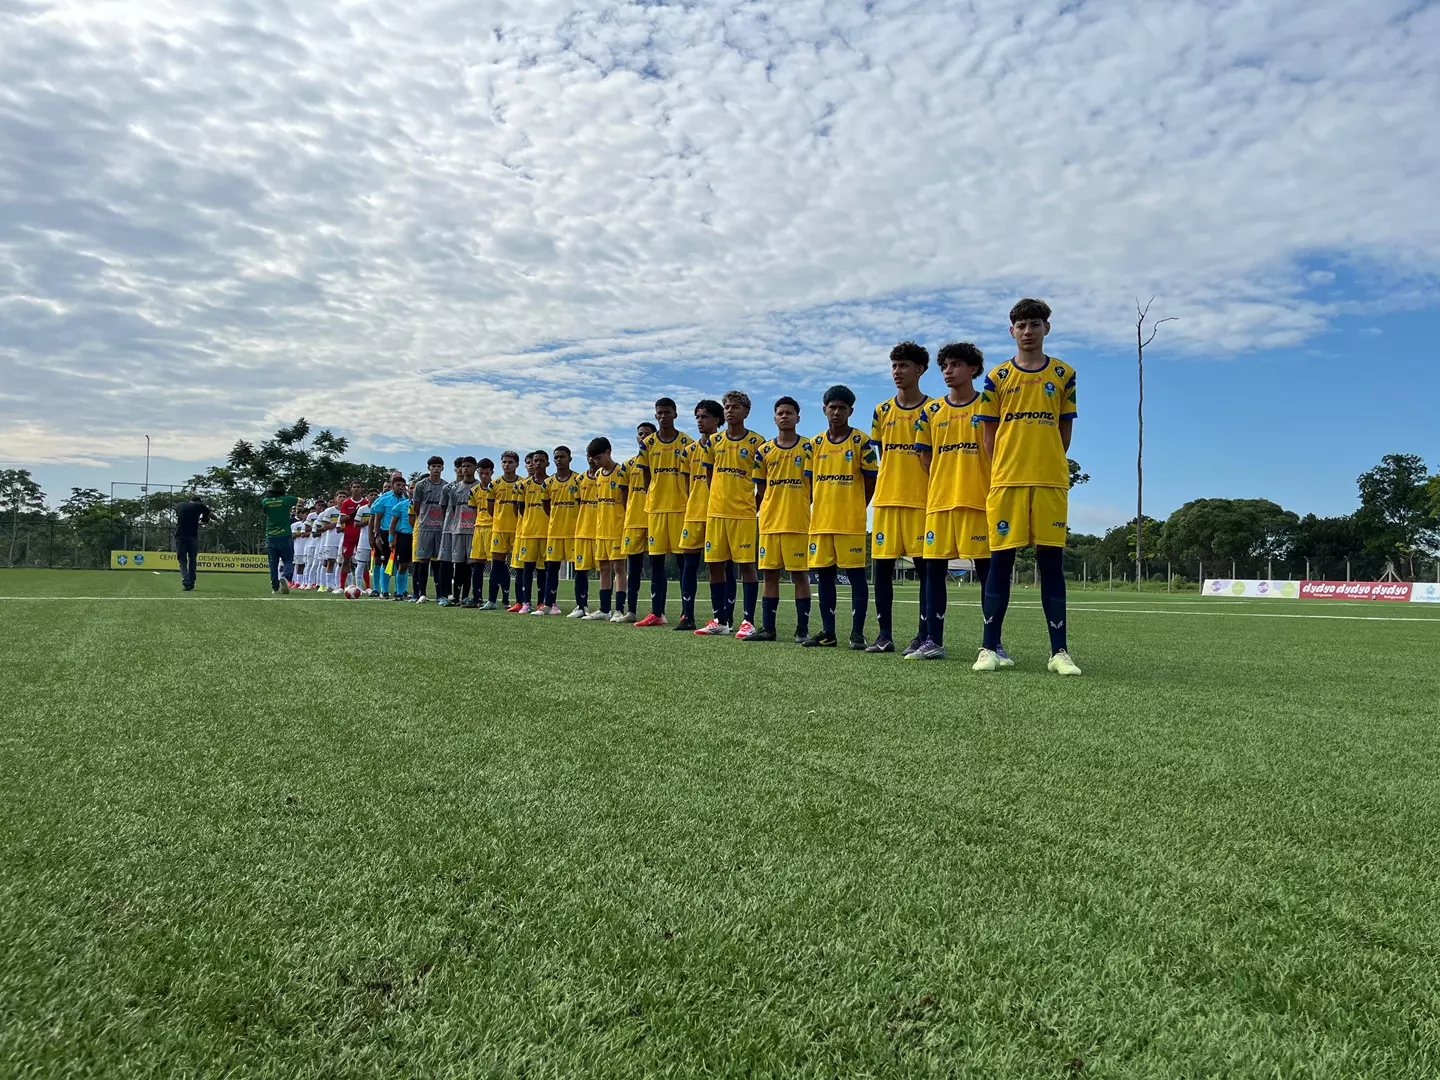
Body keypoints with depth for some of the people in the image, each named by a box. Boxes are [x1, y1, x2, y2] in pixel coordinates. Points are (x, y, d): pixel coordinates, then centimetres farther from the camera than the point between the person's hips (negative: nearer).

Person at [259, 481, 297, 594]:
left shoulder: (265, 502, -2)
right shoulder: (286, 500, -7)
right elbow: (300, 501, 13)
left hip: (270, 537, 2)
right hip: (285, 537, -2)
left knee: (273, 563, 9)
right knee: (288, 561, 5)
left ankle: (275, 587, 6)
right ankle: (285, 577, -24)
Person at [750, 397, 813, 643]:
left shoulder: (808, 448, 2)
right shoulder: (764, 450, 10)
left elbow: (813, 485, 2)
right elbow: (761, 489, 15)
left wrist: (798, 507, 0)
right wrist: (766, 511, 8)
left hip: (798, 522, -3)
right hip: (769, 522, 3)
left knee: (800, 575, -1)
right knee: (770, 574, 6)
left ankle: (802, 630, 4)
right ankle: (767, 628, 12)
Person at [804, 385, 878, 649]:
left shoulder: (861, 442, -2)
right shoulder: (815, 443, 11)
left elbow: (870, 482, 0)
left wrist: (855, 509, 1)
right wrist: (808, 511, 8)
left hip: (851, 522, -5)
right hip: (820, 521, 5)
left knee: (856, 575, -2)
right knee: (825, 575, 7)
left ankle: (857, 633, 2)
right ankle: (827, 632, 14)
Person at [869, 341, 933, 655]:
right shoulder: (882, 411, 12)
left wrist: (936, 493, -7)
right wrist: (894, 480, 6)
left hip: (922, 499, -4)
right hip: (886, 498, 4)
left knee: (925, 566, -2)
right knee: (882, 566, 3)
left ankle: (923, 635, 4)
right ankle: (884, 634, 10)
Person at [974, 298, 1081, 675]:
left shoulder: (1063, 374, 10)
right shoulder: (997, 377, 8)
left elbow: (1065, 429, 12)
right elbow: (988, 434, 8)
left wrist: (1050, 465, 5)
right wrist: (1002, 471, 1)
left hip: (1051, 482, 1)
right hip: (1005, 482, 0)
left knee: (1051, 563, 2)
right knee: (1000, 562, 0)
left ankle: (1059, 652, 6)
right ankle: (989, 648, 6)